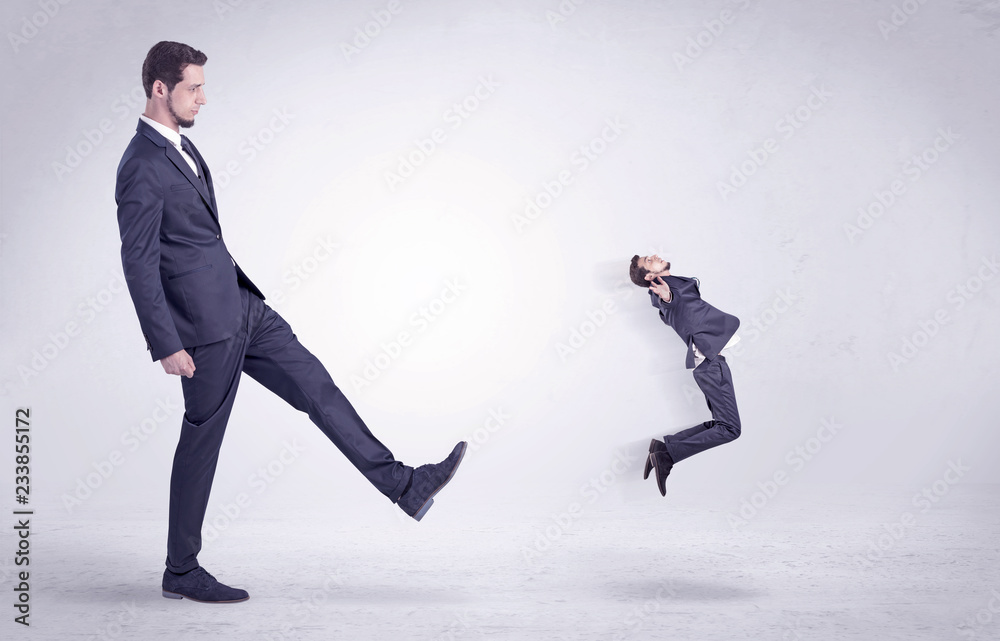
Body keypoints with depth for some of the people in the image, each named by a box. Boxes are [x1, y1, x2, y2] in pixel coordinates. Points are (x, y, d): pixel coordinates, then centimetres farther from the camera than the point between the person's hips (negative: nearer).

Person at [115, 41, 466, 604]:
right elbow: (139, 265, -20)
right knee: (202, 441, 2)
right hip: (205, 324, -9)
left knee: (317, 387, 7)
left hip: (240, 305, 9)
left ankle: (406, 485, 11)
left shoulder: (179, 145, 12)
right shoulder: (142, 170, -18)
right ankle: (182, 572, 17)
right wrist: (168, 346, -20)